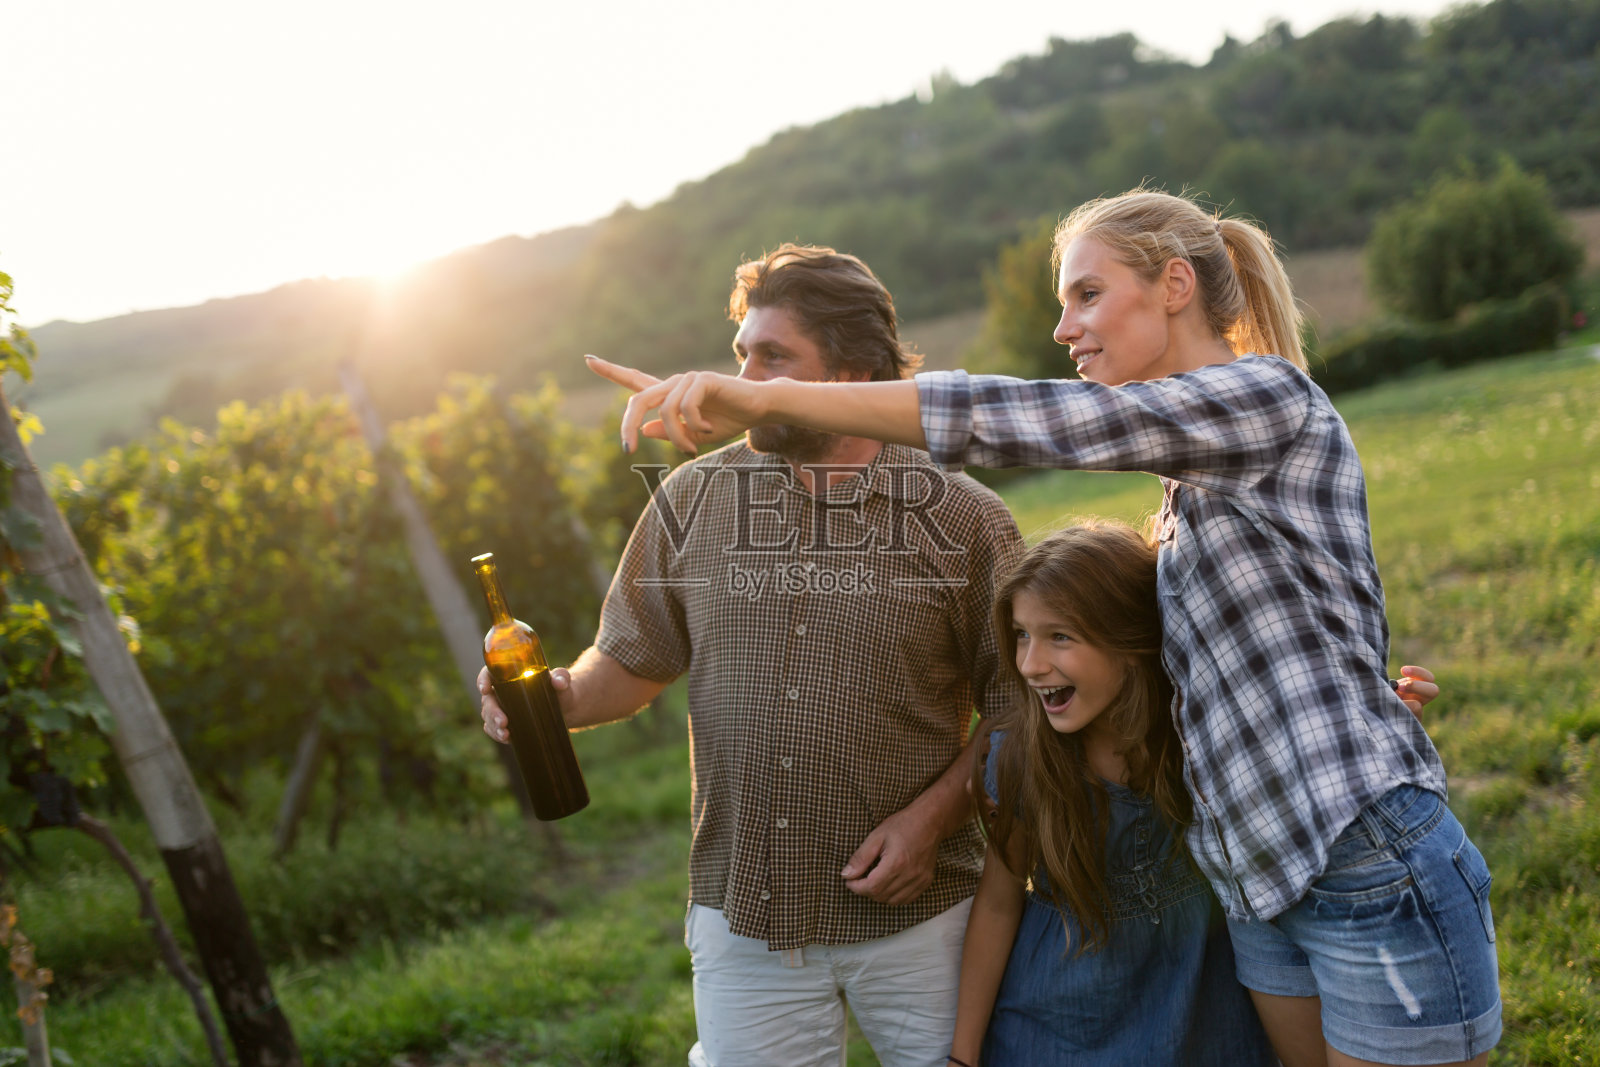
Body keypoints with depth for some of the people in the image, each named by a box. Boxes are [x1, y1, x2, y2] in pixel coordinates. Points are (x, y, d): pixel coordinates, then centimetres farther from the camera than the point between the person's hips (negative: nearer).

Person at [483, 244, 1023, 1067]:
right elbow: (633, 658, 9)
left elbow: (1022, 708, -2)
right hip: (742, 917, 2)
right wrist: (563, 699, -10)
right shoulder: (692, 499, 2)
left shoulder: (964, 520, -6)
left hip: (916, 910, -1)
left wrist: (933, 815, -12)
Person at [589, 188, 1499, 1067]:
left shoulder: (1271, 395, -11)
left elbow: (1021, 421, -22)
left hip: (1375, 867, -8)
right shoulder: (1186, 490, 16)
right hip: (1263, 886, 8)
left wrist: (762, 398, -25)